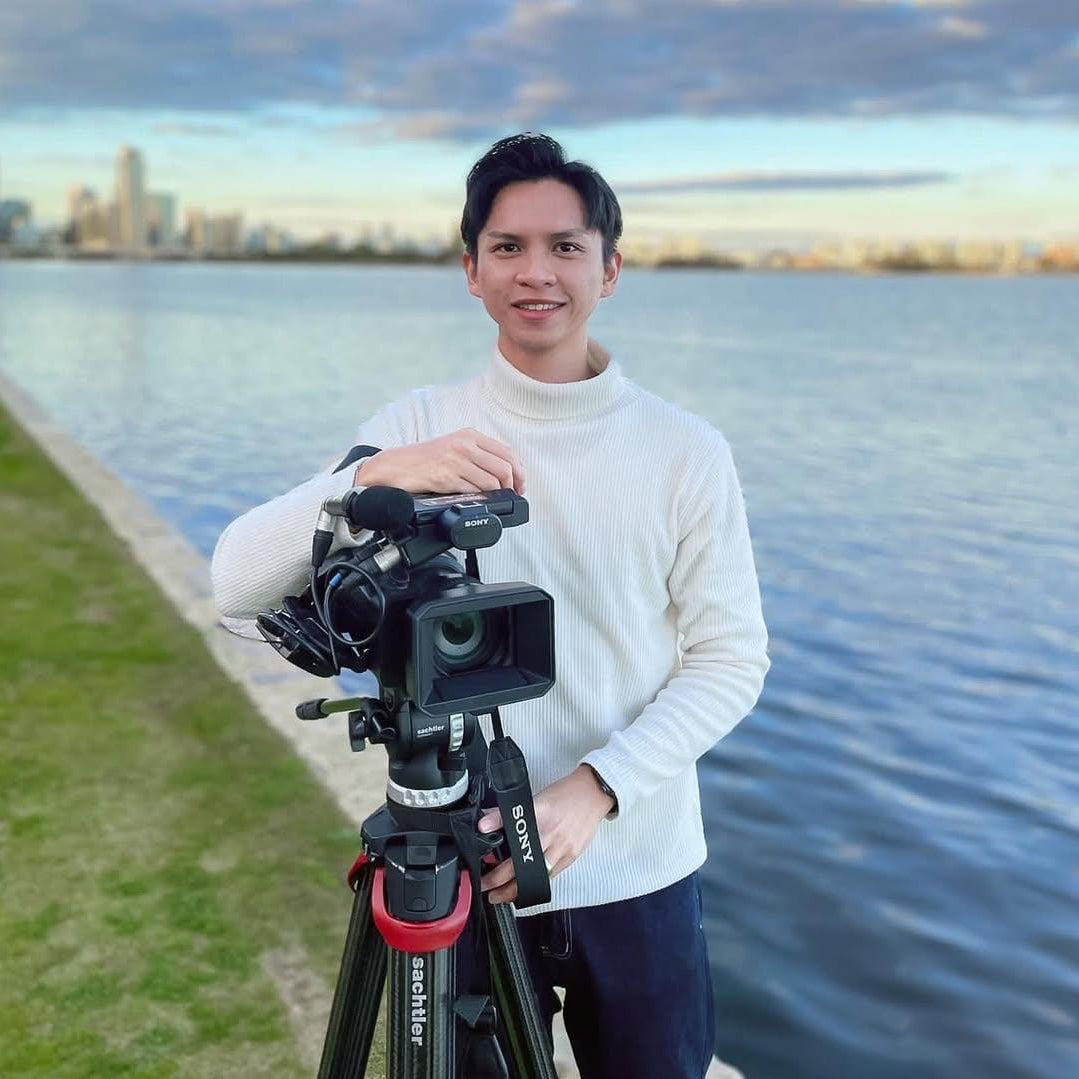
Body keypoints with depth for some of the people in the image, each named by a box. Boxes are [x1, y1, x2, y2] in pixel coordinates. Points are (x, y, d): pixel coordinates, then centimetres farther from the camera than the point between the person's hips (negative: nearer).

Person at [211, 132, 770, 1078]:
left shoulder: (686, 449, -6)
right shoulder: (418, 425, -5)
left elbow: (731, 657, -5)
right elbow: (238, 584, -13)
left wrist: (594, 787, -20)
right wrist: (372, 476, -31)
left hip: (637, 879, 0)